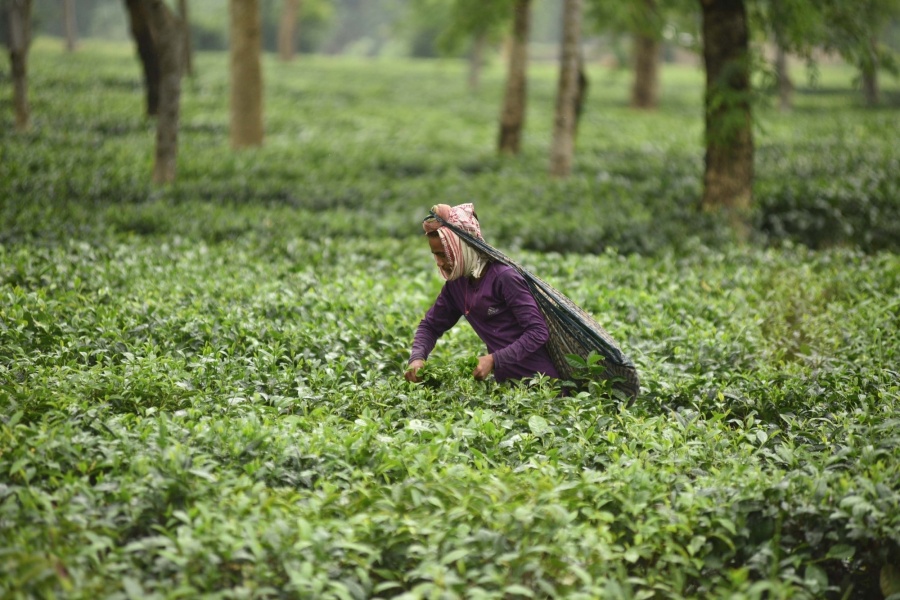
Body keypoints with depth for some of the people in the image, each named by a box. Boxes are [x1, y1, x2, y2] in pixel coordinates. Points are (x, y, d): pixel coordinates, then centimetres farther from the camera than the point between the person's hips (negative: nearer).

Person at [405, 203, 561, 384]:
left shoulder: (504, 278, -16)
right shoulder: (456, 285, 6)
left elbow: (538, 332, -18)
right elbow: (431, 325, 15)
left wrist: (494, 360, -25)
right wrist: (417, 358, -5)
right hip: (504, 380, 7)